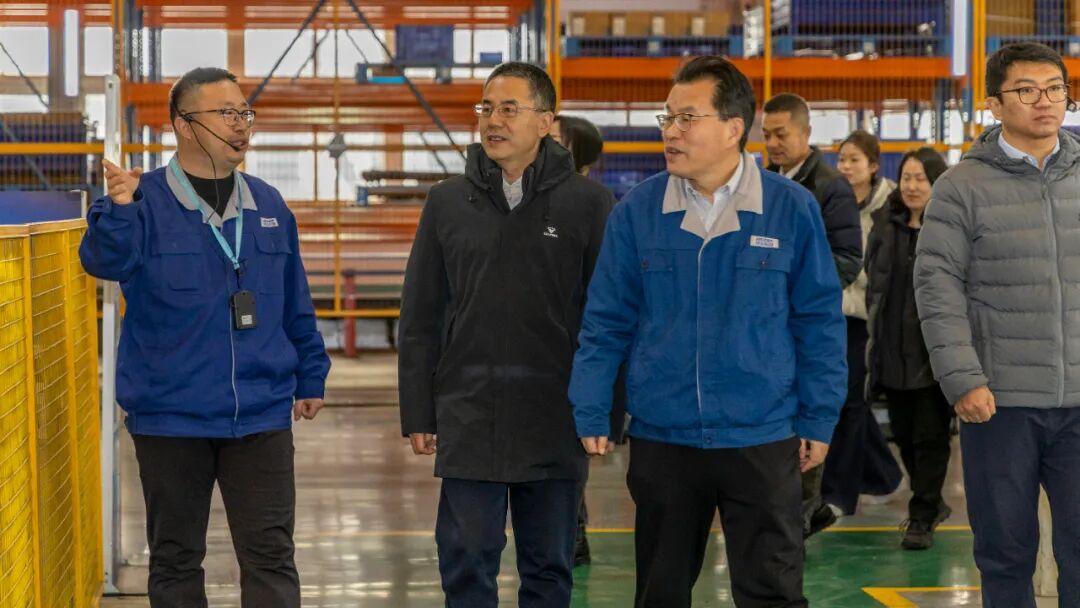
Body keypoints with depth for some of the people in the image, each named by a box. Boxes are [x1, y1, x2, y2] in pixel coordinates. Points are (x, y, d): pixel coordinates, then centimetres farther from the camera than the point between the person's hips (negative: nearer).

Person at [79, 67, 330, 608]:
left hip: (261, 417, 3)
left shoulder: (268, 206, 8)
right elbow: (105, 260, -26)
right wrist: (118, 210, -44)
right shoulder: (145, 203, -6)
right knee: (175, 560, 11)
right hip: (171, 418, -2)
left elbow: (296, 305, 16)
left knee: (270, 556, 2)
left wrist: (310, 379, 18)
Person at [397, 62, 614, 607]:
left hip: (555, 422, -1)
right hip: (468, 418, 2)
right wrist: (417, 413, 4)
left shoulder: (587, 202, -2)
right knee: (466, 564, 5)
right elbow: (420, 319, 8)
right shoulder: (447, 202, 6)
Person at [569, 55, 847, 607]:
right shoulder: (637, 211, -1)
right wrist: (591, 415, -1)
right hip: (660, 439, 2)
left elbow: (819, 323, 0)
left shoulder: (791, 210, -4)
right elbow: (606, 324, 3)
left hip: (762, 439, -2)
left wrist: (818, 421, 0)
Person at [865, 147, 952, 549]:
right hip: (893, 350, 6)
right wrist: (876, 329, 10)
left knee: (930, 437, -1)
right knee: (904, 434, 13)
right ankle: (931, 503, 30)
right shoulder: (885, 227, 10)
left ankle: (922, 518, 5)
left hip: (936, 352, -6)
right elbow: (872, 282, 17)